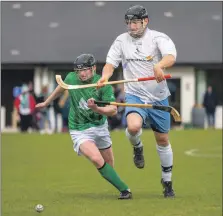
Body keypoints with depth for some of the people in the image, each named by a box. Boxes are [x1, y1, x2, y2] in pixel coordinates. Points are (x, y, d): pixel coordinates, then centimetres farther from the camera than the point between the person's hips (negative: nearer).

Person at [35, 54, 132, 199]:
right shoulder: (71, 78, -11)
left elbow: (113, 110, -22)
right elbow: (61, 87, 14)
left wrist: (96, 109, -41)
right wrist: (46, 103, 27)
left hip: (100, 126, 2)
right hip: (80, 131, -1)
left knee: (109, 165, 11)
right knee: (97, 159, -24)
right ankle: (124, 190, -23)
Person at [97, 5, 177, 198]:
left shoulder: (158, 38, -10)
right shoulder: (121, 41, 2)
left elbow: (171, 57, -29)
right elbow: (111, 63, 1)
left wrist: (159, 65, -52)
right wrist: (105, 76, -23)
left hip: (158, 97, 0)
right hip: (134, 95, 1)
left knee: (162, 139, 9)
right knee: (133, 126, -30)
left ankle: (167, 181, 29)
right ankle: (137, 148, 7)